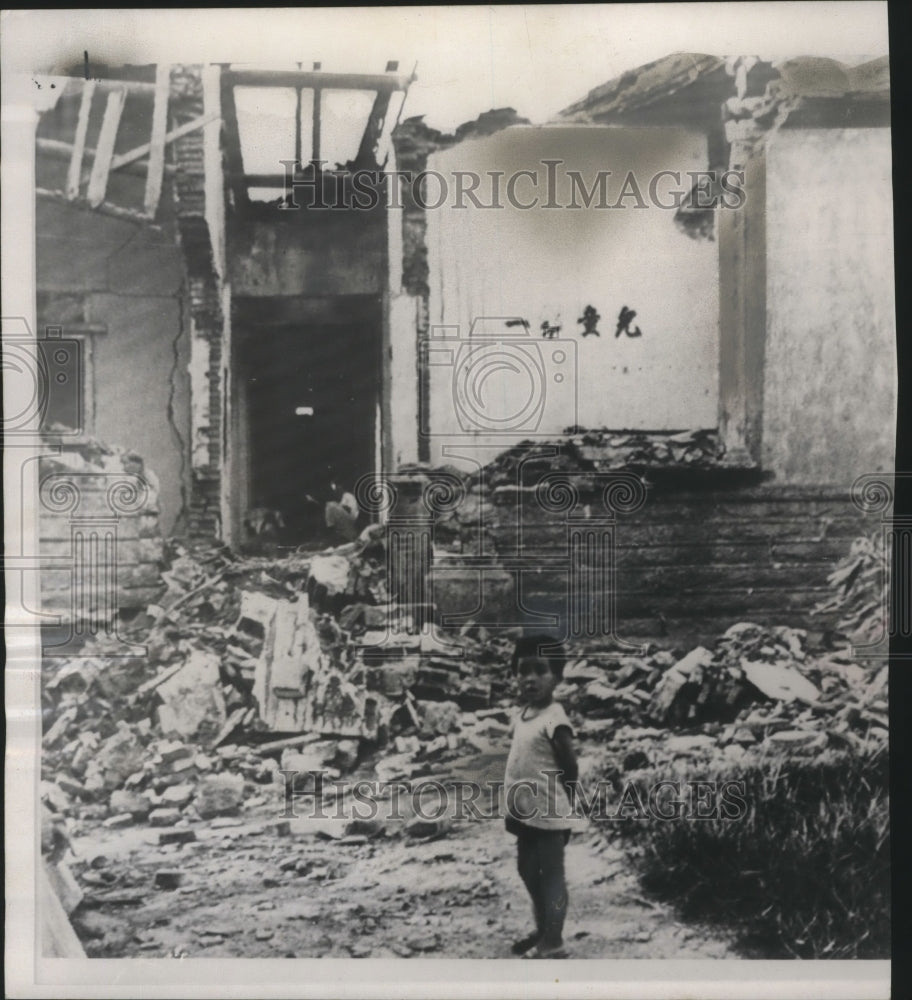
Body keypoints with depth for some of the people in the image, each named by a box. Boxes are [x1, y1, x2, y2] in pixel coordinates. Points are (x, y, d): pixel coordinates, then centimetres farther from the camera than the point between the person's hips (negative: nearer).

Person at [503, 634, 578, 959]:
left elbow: (569, 769, -16)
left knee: (551, 875, 3)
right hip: (526, 813, 9)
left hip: (548, 816, -9)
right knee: (529, 872, 21)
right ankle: (542, 932, 38)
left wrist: (561, 809, -9)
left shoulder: (554, 719, -20)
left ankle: (553, 943, 15)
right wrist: (515, 808, 15)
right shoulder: (524, 713, 5)